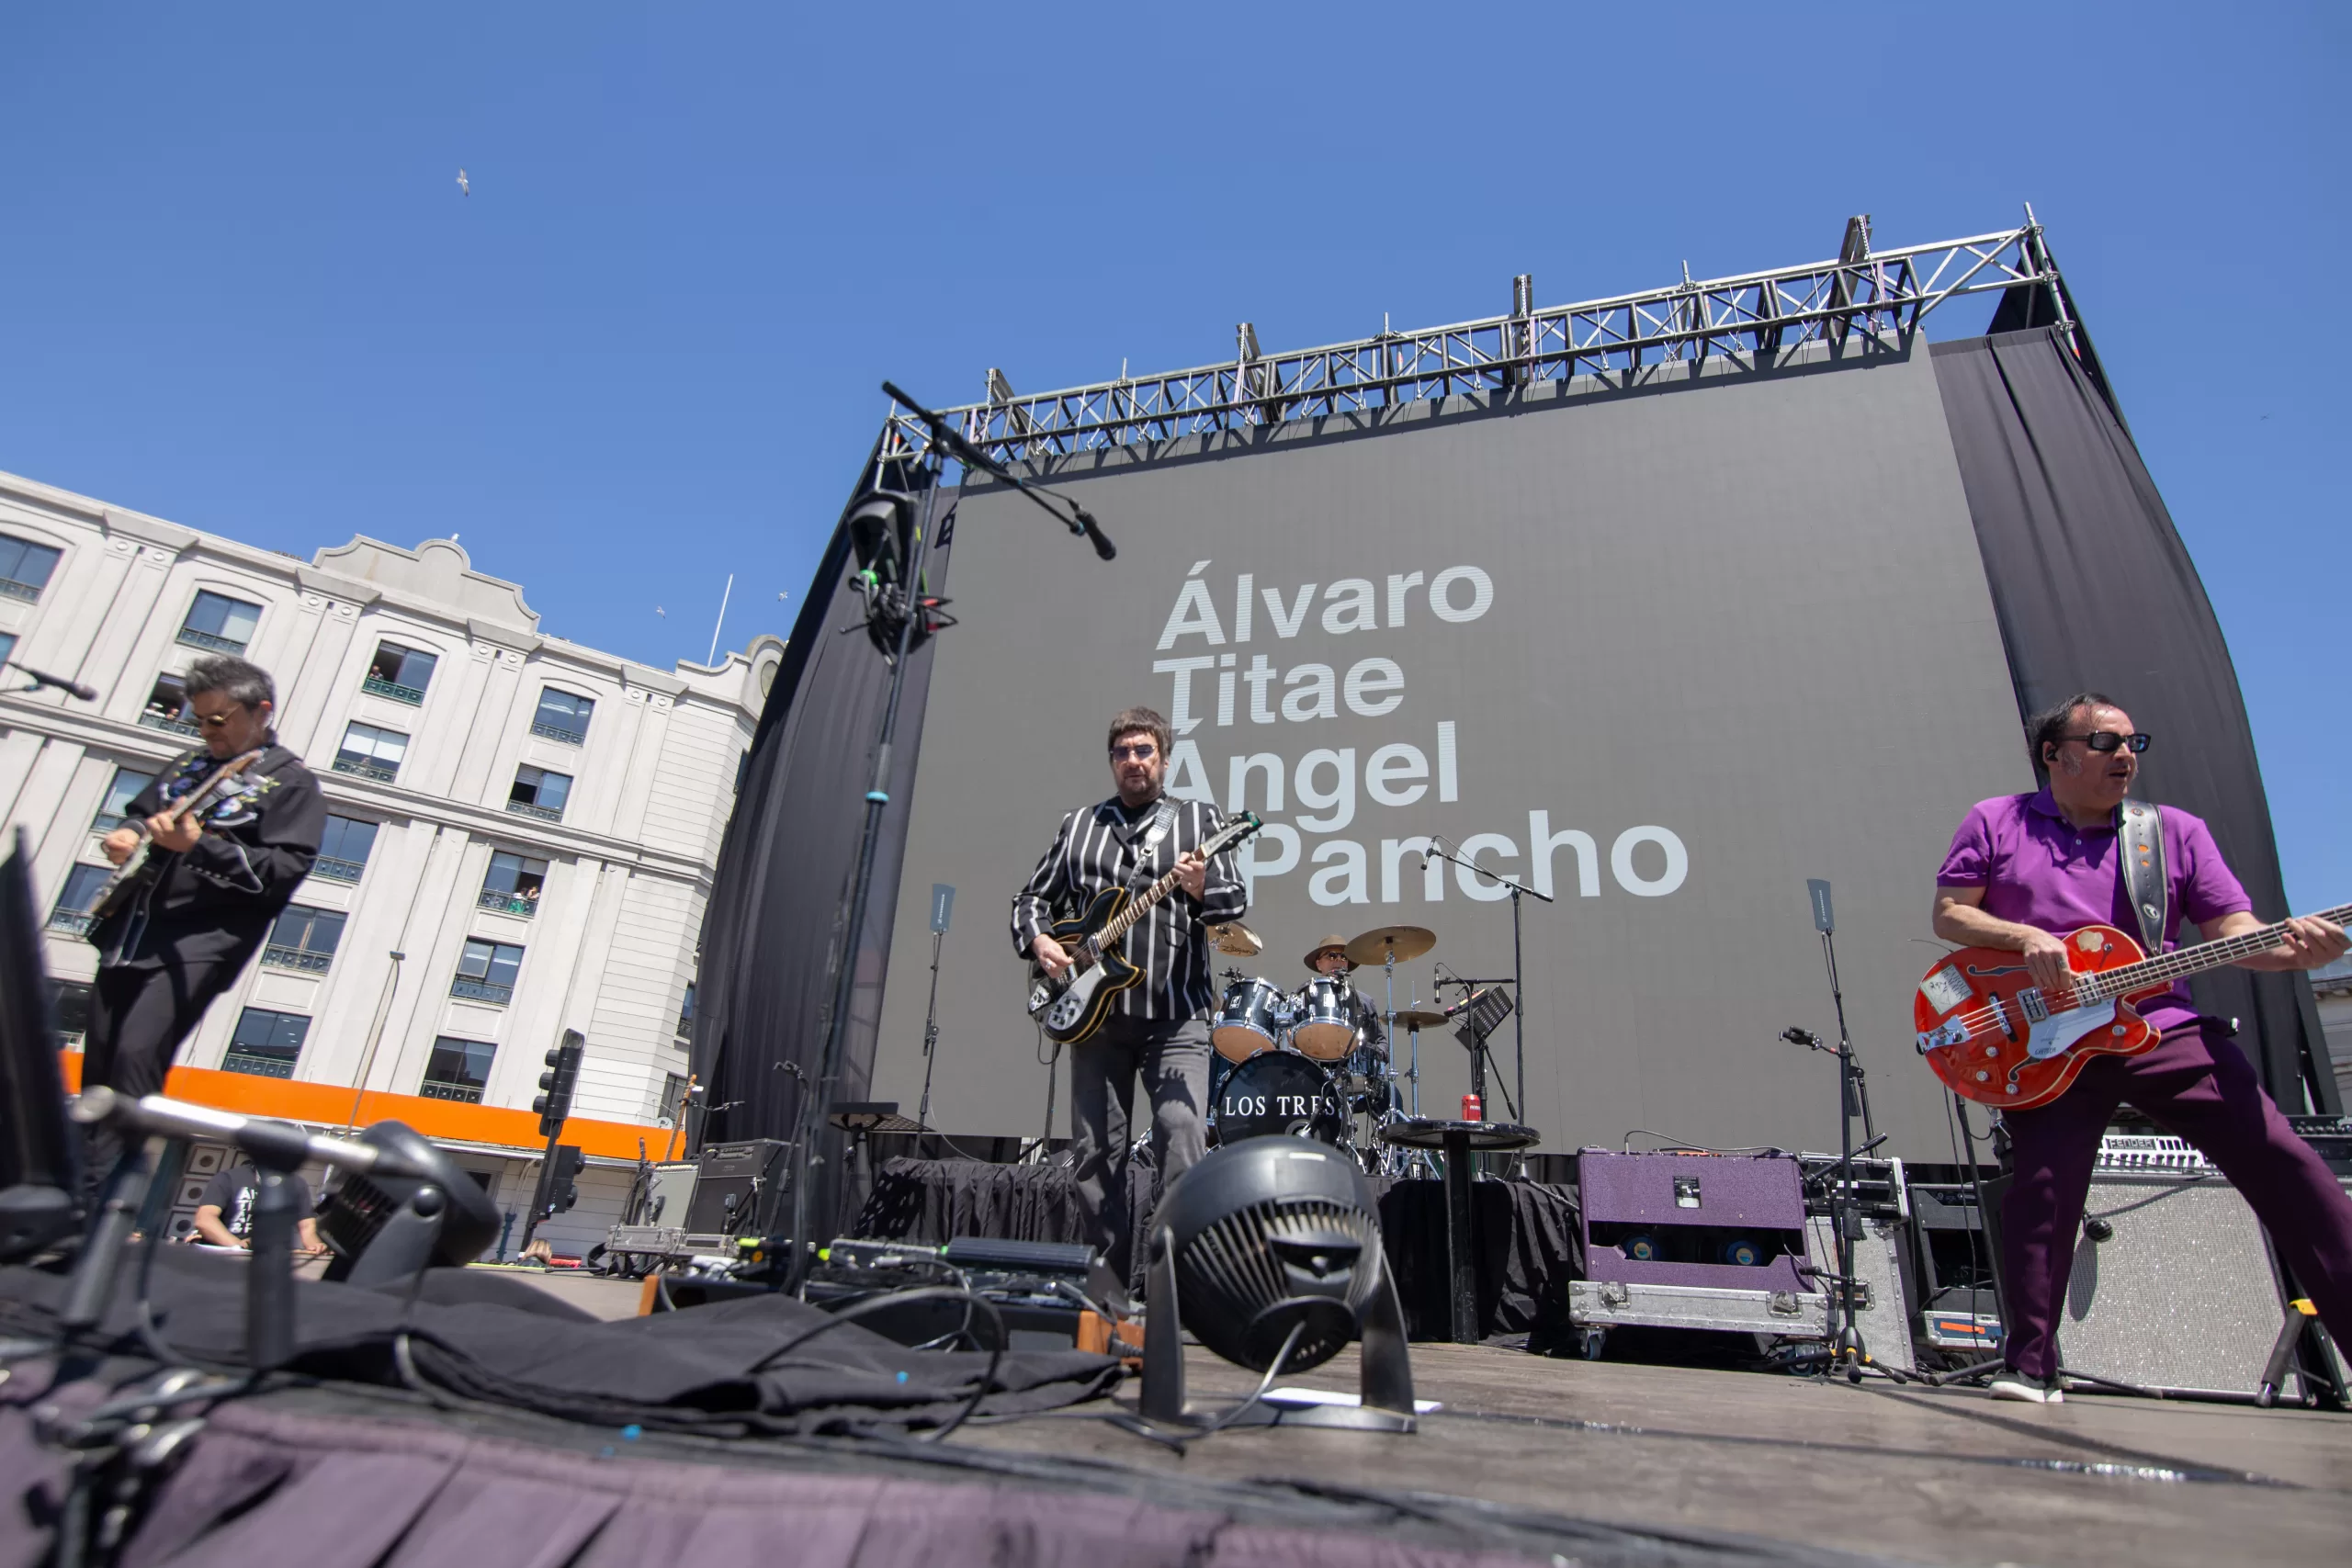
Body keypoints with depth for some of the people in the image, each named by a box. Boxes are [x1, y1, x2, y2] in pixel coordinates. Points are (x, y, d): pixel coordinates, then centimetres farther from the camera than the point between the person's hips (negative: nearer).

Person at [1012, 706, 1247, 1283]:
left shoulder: (1198, 817, 8)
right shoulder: (1078, 824, 15)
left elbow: (1236, 901, 0)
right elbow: (1031, 898, 18)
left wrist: (1202, 890, -22)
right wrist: (1038, 939, -2)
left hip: (1175, 1011, -3)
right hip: (1094, 1008, 3)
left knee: (1180, 1130, -19)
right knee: (1094, 1152, 6)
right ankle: (1109, 1276, 19)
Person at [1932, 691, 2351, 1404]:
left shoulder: (2177, 831, 13)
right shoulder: (1994, 822, 8)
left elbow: (2232, 928, 6)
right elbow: (1948, 914, 4)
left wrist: (2291, 946, -17)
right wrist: (2027, 938, -13)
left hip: (2165, 1026, 3)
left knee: (2279, 1157, -9)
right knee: (2043, 1186, -11)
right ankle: (2028, 1367, -2)